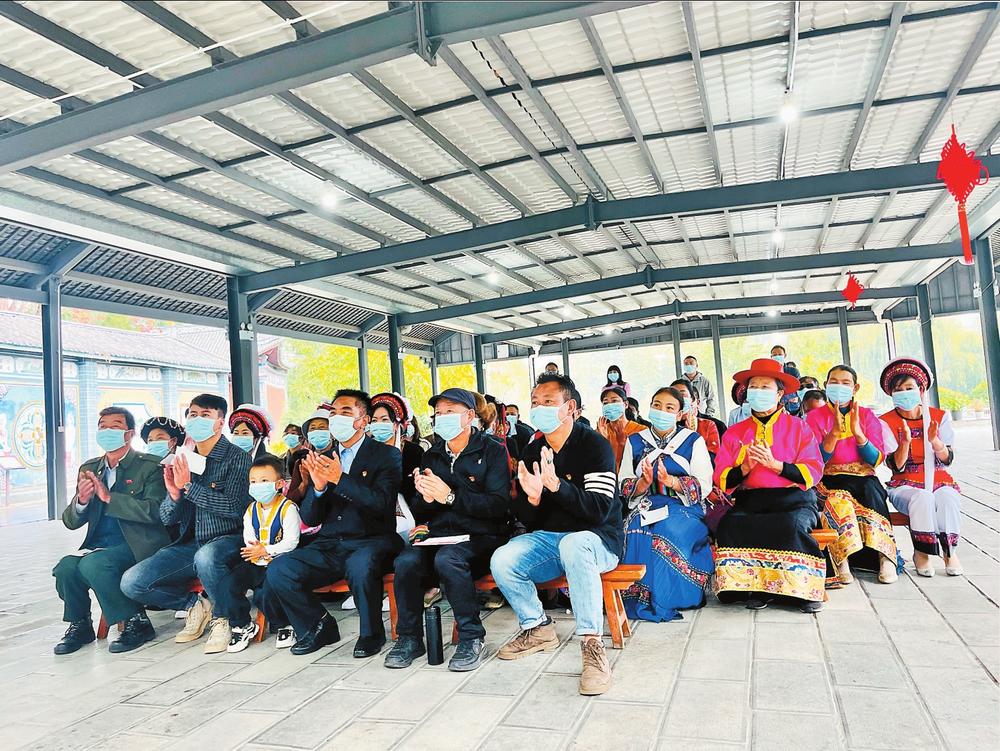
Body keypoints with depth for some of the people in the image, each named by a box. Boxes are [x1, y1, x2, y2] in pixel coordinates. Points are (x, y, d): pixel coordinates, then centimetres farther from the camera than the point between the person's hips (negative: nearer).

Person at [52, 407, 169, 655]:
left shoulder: (151, 466, -3)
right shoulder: (89, 469, 14)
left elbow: (153, 511, -17)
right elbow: (70, 522, 13)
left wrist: (109, 497, -17)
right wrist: (81, 501, -10)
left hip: (137, 545, -5)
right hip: (98, 546, 5)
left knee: (93, 563, -30)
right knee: (65, 568, -22)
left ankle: (136, 623, -12)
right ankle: (80, 625, 4)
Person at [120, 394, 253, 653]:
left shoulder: (236, 458, -6)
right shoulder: (182, 461, 11)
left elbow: (235, 507, -19)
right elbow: (167, 518, 10)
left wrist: (189, 487, -19)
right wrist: (174, 495, -12)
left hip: (227, 540, -6)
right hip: (189, 544, 6)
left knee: (206, 556, -39)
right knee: (132, 582, -10)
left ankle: (223, 618, -11)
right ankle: (196, 605, 11)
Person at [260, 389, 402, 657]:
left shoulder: (387, 455, 0)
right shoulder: (323, 460, 13)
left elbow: (382, 504, -15)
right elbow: (309, 519, 9)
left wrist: (340, 479, -24)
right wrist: (318, 487, -12)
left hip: (370, 541, -5)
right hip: (329, 545, 5)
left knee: (360, 566, -37)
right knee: (278, 571, -17)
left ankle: (372, 633, -8)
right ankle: (319, 626, 8)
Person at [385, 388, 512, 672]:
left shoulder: (492, 450, 0)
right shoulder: (432, 455, 16)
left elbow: (498, 505, -12)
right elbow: (418, 512, 16)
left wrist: (450, 496, -19)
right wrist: (425, 498, -8)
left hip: (480, 538, -4)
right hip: (440, 535, 5)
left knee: (447, 558, -34)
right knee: (406, 560, -25)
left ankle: (471, 638, -16)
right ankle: (409, 638, -6)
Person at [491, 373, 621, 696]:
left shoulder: (594, 446, -10)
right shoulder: (532, 452, 8)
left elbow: (600, 510, -20)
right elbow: (525, 518, 7)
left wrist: (557, 485, -34)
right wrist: (532, 497, -18)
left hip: (596, 539, -5)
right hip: (546, 538, 6)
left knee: (573, 545, -39)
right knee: (501, 560, -20)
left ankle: (592, 643, -30)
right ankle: (537, 628, 5)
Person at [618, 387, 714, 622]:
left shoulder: (693, 441, 9)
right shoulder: (635, 442, 15)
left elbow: (704, 486, -1)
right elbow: (624, 486, 9)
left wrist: (670, 481, -18)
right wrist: (643, 483, -14)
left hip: (683, 508, -2)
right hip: (645, 506, 2)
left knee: (670, 532, -34)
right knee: (635, 531, -30)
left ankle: (662, 602, -21)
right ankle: (638, 600, -19)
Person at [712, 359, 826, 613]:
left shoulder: (798, 427, 11)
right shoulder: (734, 433, 16)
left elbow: (813, 472, -1)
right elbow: (721, 480, 7)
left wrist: (774, 464, -13)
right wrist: (744, 468, -12)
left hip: (794, 499, -2)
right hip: (750, 502, 2)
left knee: (792, 525, -34)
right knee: (729, 525, -29)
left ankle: (805, 589, -14)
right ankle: (756, 587, -16)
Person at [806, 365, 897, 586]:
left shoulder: (867, 416, 11)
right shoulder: (815, 417, 6)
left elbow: (876, 460, 0)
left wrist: (857, 431, -14)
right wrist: (835, 431, -18)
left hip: (863, 479, 1)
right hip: (829, 481, -1)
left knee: (870, 490, -33)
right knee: (839, 499, -35)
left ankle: (885, 557, -35)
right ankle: (842, 561, -36)